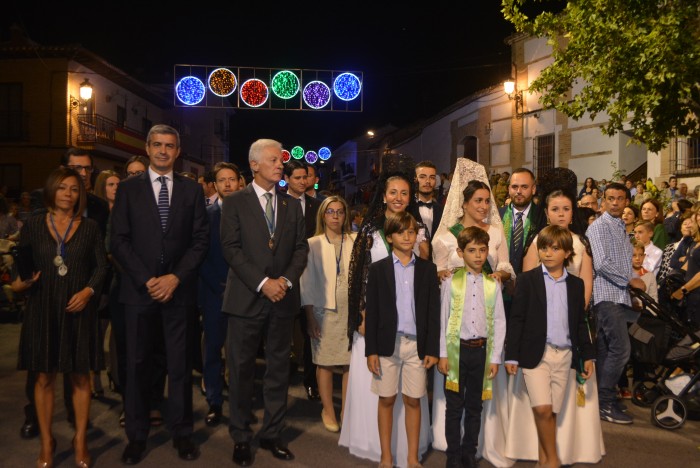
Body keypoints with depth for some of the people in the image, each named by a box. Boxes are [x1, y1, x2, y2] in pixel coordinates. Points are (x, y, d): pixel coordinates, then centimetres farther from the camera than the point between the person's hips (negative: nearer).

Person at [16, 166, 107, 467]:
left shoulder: (90, 228, 4)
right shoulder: (33, 225, 4)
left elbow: (101, 266, 3)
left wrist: (89, 291, -10)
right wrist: (21, 280, -12)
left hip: (78, 310, 0)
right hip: (43, 309, 0)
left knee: (80, 376, 5)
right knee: (44, 377, 6)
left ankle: (80, 441, 18)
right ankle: (46, 442, 19)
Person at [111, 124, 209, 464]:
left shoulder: (192, 189, 7)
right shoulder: (128, 188, 6)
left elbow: (201, 240, 2)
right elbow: (119, 241, 0)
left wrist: (175, 277, -9)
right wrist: (146, 280, -9)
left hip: (179, 288, 0)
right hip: (139, 289, 0)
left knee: (180, 364, 5)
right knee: (137, 364, 6)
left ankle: (181, 432, 18)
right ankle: (137, 435, 20)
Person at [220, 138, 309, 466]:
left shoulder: (292, 205, 12)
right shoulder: (235, 202, 1)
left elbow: (301, 248, 8)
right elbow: (231, 249, -8)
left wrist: (287, 279, -9)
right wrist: (262, 283, -16)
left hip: (283, 299, 4)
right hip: (246, 299, -3)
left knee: (279, 370, 10)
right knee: (241, 370, 5)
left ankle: (272, 434, 23)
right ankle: (241, 437, 19)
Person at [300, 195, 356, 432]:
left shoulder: (356, 241, 5)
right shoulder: (313, 244, 4)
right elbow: (307, 282, 3)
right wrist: (310, 317, -2)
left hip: (352, 310, 1)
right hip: (324, 311, 0)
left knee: (351, 363, 1)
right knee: (325, 363, 5)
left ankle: (347, 412, 15)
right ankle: (328, 411, 20)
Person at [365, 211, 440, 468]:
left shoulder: (427, 269, 6)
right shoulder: (378, 269, 2)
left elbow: (434, 311, 4)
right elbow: (371, 312, 0)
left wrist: (432, 348, -1)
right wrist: (371, 350, -5)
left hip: (417, 344, 1)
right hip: (388, 343, 0)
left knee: (413, 400, 8)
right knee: (386, 400, 8)